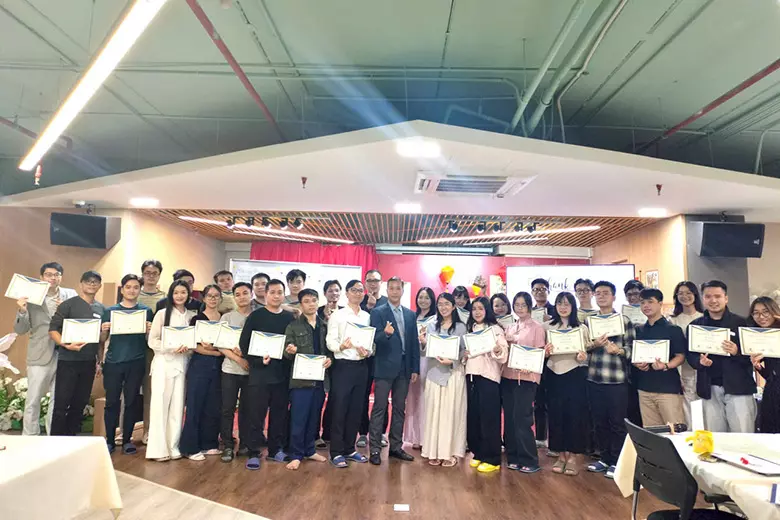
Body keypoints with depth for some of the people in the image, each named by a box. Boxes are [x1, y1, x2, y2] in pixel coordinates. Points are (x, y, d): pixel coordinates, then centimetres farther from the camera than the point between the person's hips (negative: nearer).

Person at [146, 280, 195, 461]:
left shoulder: (192, 315, 6)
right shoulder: (162, 314, -1)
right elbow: (152, 341, -4)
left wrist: (187, 348, -10)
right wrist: (172, 348, -16)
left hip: (183, 364, 3)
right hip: (163, 363, -3)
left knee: (177, 406, 5)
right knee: (160, 404, -3)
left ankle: (174, 446, 13)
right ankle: (158, 448, 3)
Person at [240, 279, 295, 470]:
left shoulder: (290, 317, 7)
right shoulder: (256, 316, -1)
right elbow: (244, 344, -5)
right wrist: (258, 361, -16)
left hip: (282, 373, 3)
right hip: (260, 372, -3)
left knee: (279, 414, 11)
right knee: (256, 415, 2)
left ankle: (276, 449, 25)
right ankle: (254, 453, 13)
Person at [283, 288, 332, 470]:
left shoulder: (325, 326, 9)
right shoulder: (293, 326, 0)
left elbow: (330, 349, 12)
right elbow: (287, 354, -4)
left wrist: (330, 358, -8)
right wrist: (290, 351, -25)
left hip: (320, 378, 4)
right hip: (301, 378, -4)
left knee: (314, 417, 13)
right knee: (298, 418, -1)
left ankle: (309, 450, 27)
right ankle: (296, 455, 11)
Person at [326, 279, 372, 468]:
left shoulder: (367, 316, 9)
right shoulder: (337, 315, -3)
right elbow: (330, 341, -9)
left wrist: (368, 352, -11)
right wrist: (341, 346, -30)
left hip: (361, 366, 5)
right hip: (343, 366, -4)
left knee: (356, 409, 11)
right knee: (339, 409, 0)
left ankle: (349, 449, 24)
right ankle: (336, 452, 11)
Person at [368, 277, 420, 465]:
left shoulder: (410, 314, 10)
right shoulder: (378, 312, -3)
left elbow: (415, 342, 10)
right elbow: (375, 339, -12)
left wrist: (415, 368, 6)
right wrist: (386, 333, -34)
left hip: (404, 367, 5)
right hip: (385, 367, -5)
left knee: (400, 409, 11)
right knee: (379, 408, 0)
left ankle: (396, 447, 22)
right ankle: (375, 449, 8)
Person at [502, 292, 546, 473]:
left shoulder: (537, 328, -2)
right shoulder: (509, 328, 13)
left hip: (526, 378, -5)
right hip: (508, 376, 5)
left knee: (522, 418, -6)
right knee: (509, 418, 7)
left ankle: (529, 460, 6)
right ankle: (513, 457, 19)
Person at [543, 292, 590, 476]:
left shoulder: (582, 328, 1)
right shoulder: (548, 326, 6)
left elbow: (589, 354, 1)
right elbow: (543, 353, 9)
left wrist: (583, 357, -19)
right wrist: (545, 352, -12)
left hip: (575, 375, -2)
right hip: (554, 375, 2)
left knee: (575, 415, 1)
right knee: (556, 414, 6)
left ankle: (574, 456, 15)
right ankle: (561, 454, 21)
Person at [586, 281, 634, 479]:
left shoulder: (625, 320, 0)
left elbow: (633, 349, -3)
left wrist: (618, 350, -22)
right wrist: (593, 345, -12)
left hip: (617, 380, -3)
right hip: (594, 379, 3)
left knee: (617, 422, 5)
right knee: (599, 422, 12)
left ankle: (616, 462, 19)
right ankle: (605, 457, 27)